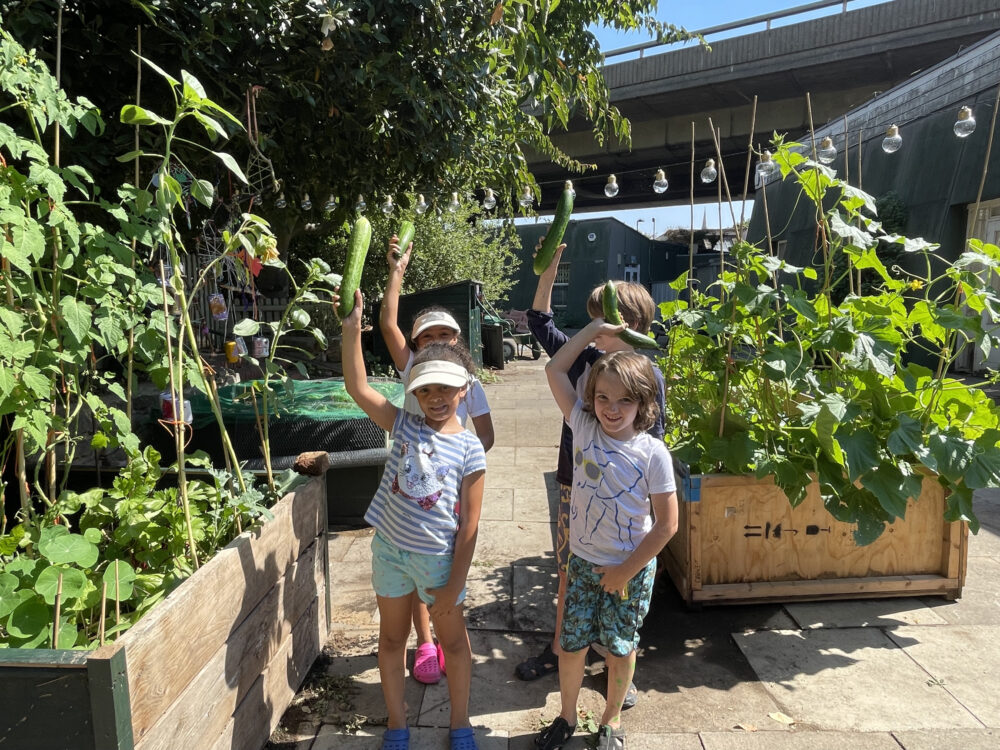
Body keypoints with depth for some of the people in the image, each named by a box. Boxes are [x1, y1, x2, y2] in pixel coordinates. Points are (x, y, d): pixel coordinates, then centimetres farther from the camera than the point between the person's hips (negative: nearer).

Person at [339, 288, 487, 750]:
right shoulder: (405, 426, -4)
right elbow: (358, 387, -12)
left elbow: (469, 524, -11)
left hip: (437, 556, -3)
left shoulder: (470, 450, -13)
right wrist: (352, 327, -23)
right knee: (392, 637, 17)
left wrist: (454, 585, -12)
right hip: (390, 549, 3)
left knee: (453, 639, 14)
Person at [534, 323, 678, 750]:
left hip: (632, 569, -2)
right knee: (571, 643, 12)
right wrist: (593, 330, -7)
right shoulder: (584, 427, -9)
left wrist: (626, 570, -12)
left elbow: (667, 524, -13)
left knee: (620, 647, 15)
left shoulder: (653, 453, -18)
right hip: (583, 561, 3)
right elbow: (555, 370, -7)